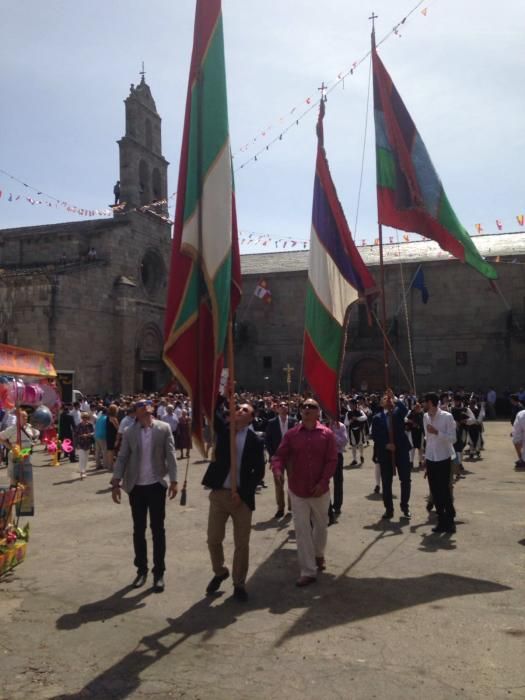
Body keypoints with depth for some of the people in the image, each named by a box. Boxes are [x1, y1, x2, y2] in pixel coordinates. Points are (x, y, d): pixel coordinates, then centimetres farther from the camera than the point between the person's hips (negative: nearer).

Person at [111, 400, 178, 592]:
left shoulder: (164, 428, -2)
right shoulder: (129, 432, 1)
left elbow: (170, 455, -5)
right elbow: (122, 458, 2)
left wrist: (173, 481, -11)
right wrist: (116, 482, -6)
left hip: (156, 485, -2)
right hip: (136, 486, 2)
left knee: (158, 530, 4)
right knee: (138, 530, 11)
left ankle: (159, 573, 13)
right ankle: (141, 569, 26)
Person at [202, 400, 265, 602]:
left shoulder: (256, 441, -3)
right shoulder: (224, 429, 4)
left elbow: (259, 471, -6)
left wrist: (241, 492, -12)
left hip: (242, 496, -2)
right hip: (219, 493, 2)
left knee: (242, 544, 6)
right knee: (213, 539, 10)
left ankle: (239, 584, 23)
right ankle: (220, 572, 36)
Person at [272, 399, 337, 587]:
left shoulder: (327, 434, -6)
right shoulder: (291, 434, -2)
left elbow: (332, 460, -8)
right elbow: (280, 455, -5)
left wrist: (323, 482, -17)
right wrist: (278, 469, -26)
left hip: (320, 490, 0)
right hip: (297, 490, 0)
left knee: (320, 525, 19)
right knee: (302, 530, 2)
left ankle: (319, 555, 46)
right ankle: (308, 571, 10)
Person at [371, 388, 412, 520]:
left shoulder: (398, 412, 4)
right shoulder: (377, 418, 3)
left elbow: (405, 409, -20)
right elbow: (374, 436, 0)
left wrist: (395, 399, -28)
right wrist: (385, 445, -12)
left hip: (401, 450, 0)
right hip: (385, 452, 0)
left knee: (405, 480, 5)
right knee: (386, 482, 5)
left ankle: (405, 506, 22)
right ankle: (389, 509, 16)